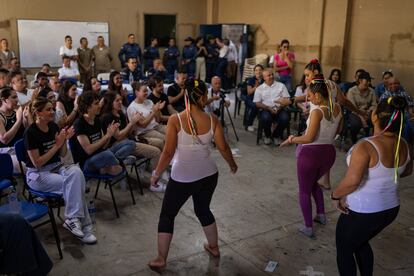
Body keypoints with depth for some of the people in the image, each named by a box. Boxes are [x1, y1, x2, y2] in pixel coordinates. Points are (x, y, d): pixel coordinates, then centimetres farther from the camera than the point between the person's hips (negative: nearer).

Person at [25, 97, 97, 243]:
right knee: (74, 183, -26)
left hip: (56, 168, 6)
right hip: (37, 174, -6)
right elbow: (37, 163, -17)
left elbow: (62, 154, 9)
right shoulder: (31, 132, -15)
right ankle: (83, 225, -18)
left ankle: (73, 219, -21)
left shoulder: (54, 126, 4)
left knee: (76, 172, -27)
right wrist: (57, 145, -19)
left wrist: (65, 140, -10)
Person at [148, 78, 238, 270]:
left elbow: (168, 153, -17)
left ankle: (161, 259, 23)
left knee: (167, 215, 16)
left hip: (182, 178, -3)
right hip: (208, 175, 4)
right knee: (203, 210, 29)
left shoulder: (175, 120, -17)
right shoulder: (212, 120, -8)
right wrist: (232, 164, 17)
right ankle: (214, 247, 44)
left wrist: (156, 173, -2)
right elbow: (223, 148, -1)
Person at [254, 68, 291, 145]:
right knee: (265, 117, -35)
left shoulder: (281, 85, 15)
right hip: (266, 110, -1)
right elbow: (257, 103, 3)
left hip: (280, 109, 1)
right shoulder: (259, 88, 13)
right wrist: (269, 108, -12)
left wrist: (280, 107, -13)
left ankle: (276, 135, -1)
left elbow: (288, 100, 7)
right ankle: (267, 135, -2)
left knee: (285, 118, -32)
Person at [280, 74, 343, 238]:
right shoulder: (337, 108, 1)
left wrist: (291, 139, -7)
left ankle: (309, 228, 15)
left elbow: (309, 138, -21)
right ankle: (321, 215, 34)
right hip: (329, 152, 7)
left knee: (304, 191, 10)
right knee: (314, 183, 32)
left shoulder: (317, 111, -19)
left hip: (310, 153, -7)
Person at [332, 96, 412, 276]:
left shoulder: (365, 147, -28)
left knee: (344, 248, 17)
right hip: (391, 208, 7)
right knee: (361, 242, 31)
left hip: (362, 212, -7)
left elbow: (352, 181, -33)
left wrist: (335, 195, -15)